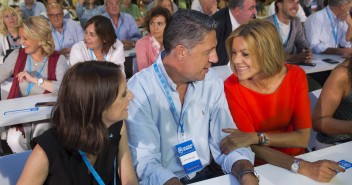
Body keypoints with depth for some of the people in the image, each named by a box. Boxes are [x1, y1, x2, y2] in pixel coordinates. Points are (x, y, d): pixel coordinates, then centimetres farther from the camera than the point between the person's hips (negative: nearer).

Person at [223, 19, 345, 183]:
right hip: (258, 166, -3)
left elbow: (303, 138, -12)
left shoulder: (295, 76, -10)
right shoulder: (232, 86, -16)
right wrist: (302, 167, -30)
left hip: (293, 157, 3)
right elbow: (253, 147, -18)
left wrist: (256, 137, -25)